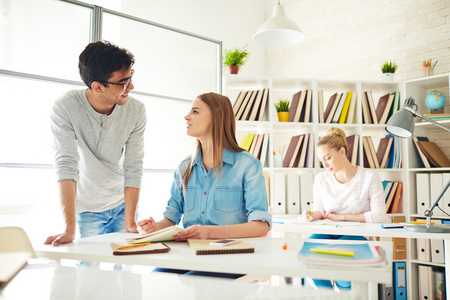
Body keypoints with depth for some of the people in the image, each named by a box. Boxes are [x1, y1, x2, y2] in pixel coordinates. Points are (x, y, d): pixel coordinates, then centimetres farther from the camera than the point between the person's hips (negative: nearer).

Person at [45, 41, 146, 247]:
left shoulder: (136, 111, -16)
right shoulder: (65, 107, -22)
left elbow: (133, 169, -16)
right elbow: (66, 165, -28)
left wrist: (130, 224, -22)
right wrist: (69, 230, -35)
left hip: (124, 203, 2)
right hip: (87, 207, -2)